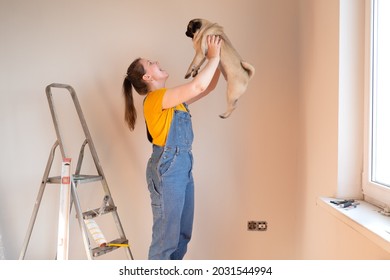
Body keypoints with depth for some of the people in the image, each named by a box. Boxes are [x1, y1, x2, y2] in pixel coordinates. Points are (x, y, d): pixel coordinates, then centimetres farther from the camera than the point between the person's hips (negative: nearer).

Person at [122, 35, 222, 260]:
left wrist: (218, 60, 10)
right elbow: (198, 86, -22)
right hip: (167, 169, -9)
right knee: (166, 236, -2)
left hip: (182, 167, 9)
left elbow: (208, 88, 20)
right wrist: (214, 57, -8)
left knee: (182, 234, 15)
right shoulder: (156, 98, -12)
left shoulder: (174, 99, 15)